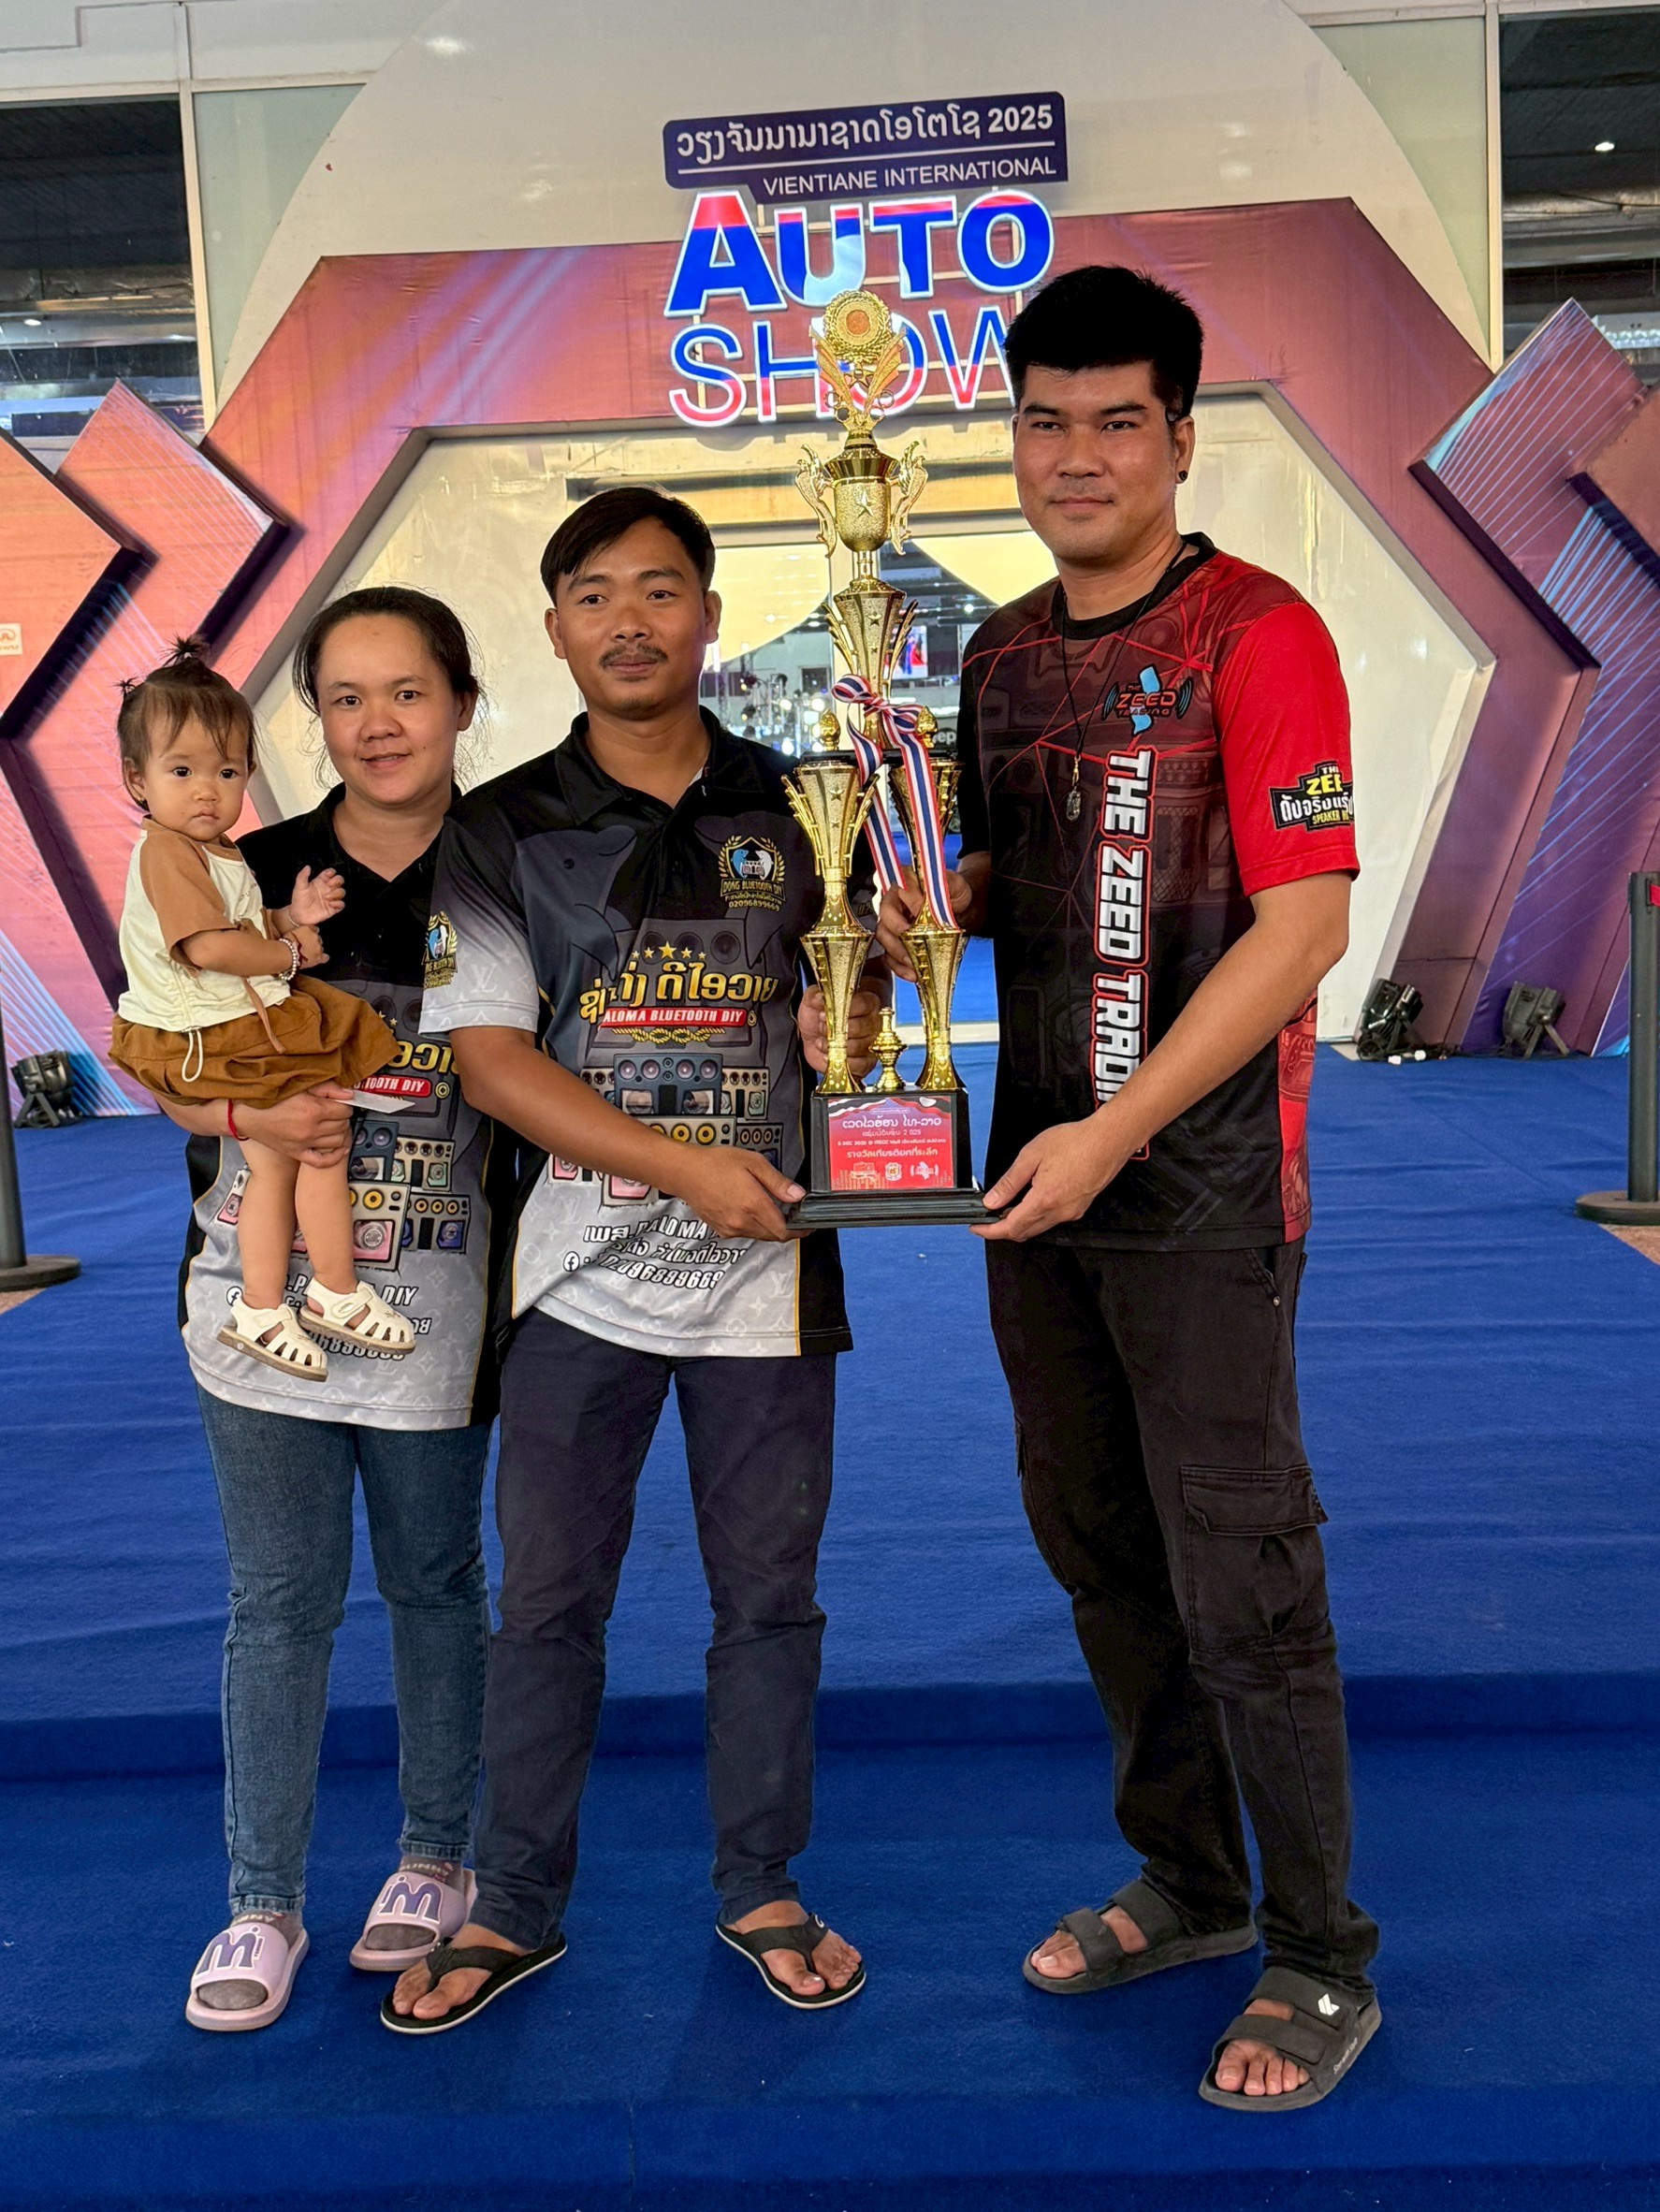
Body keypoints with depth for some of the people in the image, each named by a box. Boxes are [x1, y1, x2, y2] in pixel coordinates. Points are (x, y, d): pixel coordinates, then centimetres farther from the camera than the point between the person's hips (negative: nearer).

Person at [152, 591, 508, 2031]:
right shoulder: (252, 875, 1)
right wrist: (250, 1112, -15)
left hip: (430, 1303, -1)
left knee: (436, 1583, 13)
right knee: (279, 1602, 7)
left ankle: (437, 1861, 33)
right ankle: (263, 1905, 22)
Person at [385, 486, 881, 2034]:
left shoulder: (789, 808, 5)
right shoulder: (501, 831, -1)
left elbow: (847, 1001, 14)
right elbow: (487, 1057, -8)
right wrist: (685, 1166, -16)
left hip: (765, 1268, 1)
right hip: (583, 1267, -1)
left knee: (768, 1597, 11)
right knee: (547, 1599, 9)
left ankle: (758, 1891, 30)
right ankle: (514, 1908, 27)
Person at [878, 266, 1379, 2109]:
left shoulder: (1256, 633, -10)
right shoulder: (1000, 655, 11)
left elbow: (1304, 922, -16)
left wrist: (1116, 1130, -20)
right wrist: (931, 902, -2)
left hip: (1199, 1187, -7)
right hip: (1040, 1175, 7)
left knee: (1238, 1577, 0)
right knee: (1097, 1549, 16)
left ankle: (1321, 1961, 19)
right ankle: (1187, 1882, 35)